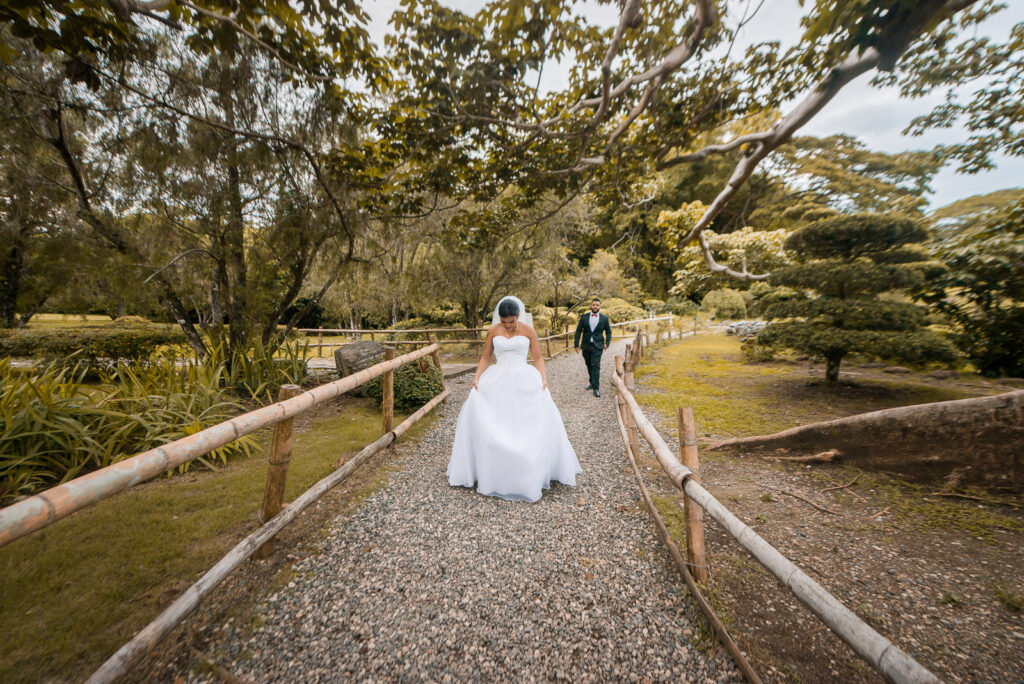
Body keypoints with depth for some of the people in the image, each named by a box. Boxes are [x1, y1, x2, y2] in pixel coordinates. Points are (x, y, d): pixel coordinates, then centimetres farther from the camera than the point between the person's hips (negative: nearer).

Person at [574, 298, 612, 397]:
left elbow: (608, 332, 10)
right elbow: (578, 331, 3)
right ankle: (592, 383, 32)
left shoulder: (604, 318, 1)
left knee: (596, 366, -11)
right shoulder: (584, 317, 3)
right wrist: (576, 344, -3)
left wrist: (607, 343, -3)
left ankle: (596, 388, -10)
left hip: (597, 346, -2)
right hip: (586, 345, 3)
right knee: (589, 366, 13)